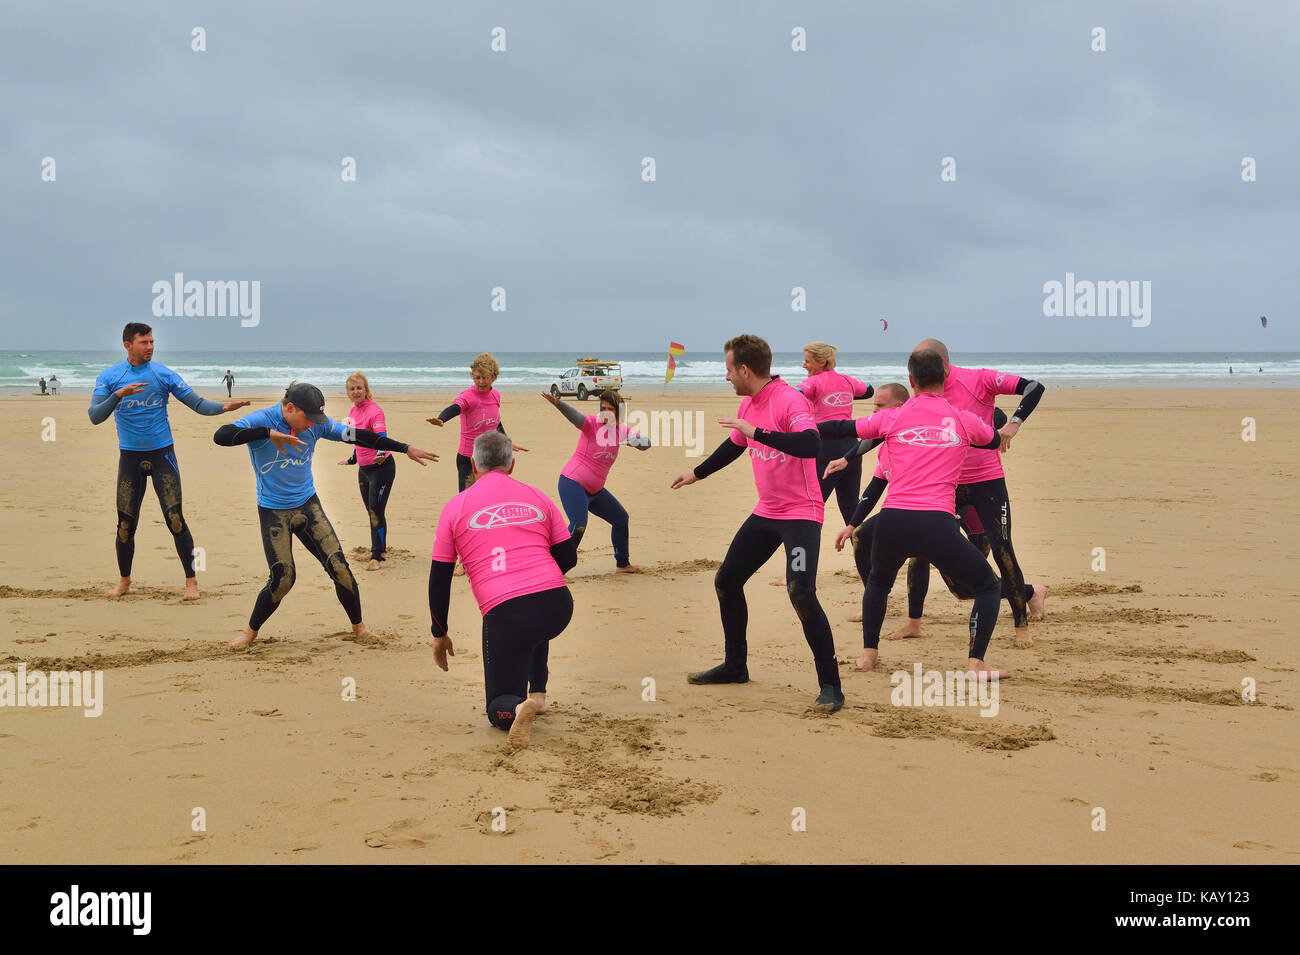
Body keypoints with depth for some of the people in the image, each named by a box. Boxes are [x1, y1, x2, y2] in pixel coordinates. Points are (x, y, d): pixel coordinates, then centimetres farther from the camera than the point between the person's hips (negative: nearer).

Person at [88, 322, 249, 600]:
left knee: (175, 519, -9)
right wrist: (119, 394, -26)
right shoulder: (109, 377, 0)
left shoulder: (164, 374, -1)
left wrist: (223, 407, -22)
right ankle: (124, 581, 22)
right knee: (125, 524, 3)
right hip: (130, 457, 1)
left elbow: (197, 403, -2)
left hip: (162, 453, -1)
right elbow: (95, 416, -10)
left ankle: (191, 581, 0)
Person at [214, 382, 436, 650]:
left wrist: (406, 449, -1)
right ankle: (251, 631, 13)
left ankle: (358, 625, 15)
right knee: (283, 578, -11)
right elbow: (221, 436, -34)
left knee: (338, 566, -5)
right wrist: (268, 433, -45)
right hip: (273, 511, -4)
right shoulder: (261, 420, -18)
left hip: (307, 504, 4)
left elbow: (358, 436, 0)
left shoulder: (316, 424, -6)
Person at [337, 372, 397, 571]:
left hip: (381, 467, -8)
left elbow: (382, 436, -29)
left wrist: (381, 454, -48)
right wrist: (353, 459, 34)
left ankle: (377, 556, -6)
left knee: (376, 512, -10)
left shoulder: (374, 411, -17)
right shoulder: (353, 411, 8)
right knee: (371, 512, 16)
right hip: (364, 468, 8)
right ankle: (381, 548, 31)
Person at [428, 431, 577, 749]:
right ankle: (538, 695, 27)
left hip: (505, 613, -3)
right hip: (558, 604, 3)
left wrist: (439, 634, 22)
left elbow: (439, 579, 11)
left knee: (499, 708, 12)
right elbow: (568, 558, 16)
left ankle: (519, 708, -22)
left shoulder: (456, 507, 9)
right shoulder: (537, 497, 14)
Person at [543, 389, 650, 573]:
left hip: (595, 489, 8)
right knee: (578, 527, -24)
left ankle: (622, 564, 34)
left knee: (621, 518, 17)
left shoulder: (621, 430, 4)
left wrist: (633, 440, -25)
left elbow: (646, 443, -1)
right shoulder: (592, 423, -14)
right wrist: (557, 403, -55)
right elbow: (575, 416, -34)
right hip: (573, 484, -8)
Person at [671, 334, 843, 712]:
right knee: (726, 581, 13)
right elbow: (734, 446, 26)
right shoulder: (748, 404, 6)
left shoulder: (789, 400, -20)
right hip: (766, 512, 9)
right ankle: (735, 666, 30)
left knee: (800, 591, -23)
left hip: (800, 513, -9)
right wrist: (696, 474, 37)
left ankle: (830, 686, -14)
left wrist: (757, 432, -37)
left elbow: (811, 445, -38)